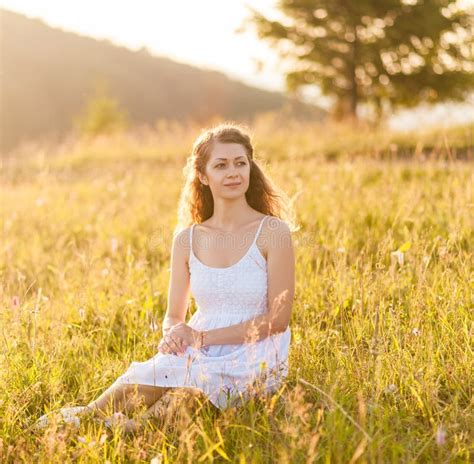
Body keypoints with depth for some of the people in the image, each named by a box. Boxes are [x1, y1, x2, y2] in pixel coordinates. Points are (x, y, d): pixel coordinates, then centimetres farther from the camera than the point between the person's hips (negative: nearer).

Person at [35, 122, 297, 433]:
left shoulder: (274, 232, -4)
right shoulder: (187, 239, 8)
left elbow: (278, 318, -8)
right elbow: (174, 317, 14)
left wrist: (203, 337, -13)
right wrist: (174, 334, -13)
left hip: (255, 359, -3)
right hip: (199, 355, 3)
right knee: (139, 379, -30)